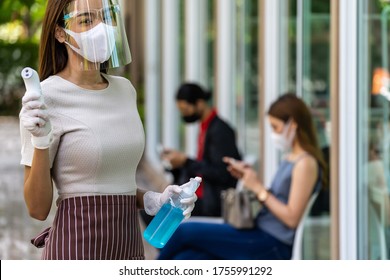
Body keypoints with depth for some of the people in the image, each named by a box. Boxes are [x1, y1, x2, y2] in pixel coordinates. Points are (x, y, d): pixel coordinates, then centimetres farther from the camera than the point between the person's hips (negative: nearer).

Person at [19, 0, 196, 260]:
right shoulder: (43, 97, -9)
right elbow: (38, 208, -9)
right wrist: (40, 142, -21)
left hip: (128, 250, 6)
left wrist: (151, 201, 4)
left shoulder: (124, 90, 10)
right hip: (76, 253, -6)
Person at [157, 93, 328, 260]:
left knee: (185, 231, -10)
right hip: (262, 236, 9)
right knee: (184, 259, -6)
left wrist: (258, 188, -14)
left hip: (273, 246, -9)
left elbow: (292, 218, -18)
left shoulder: (305, 163, -14)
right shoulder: (290, 158, 15)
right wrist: (247, 177, 5)